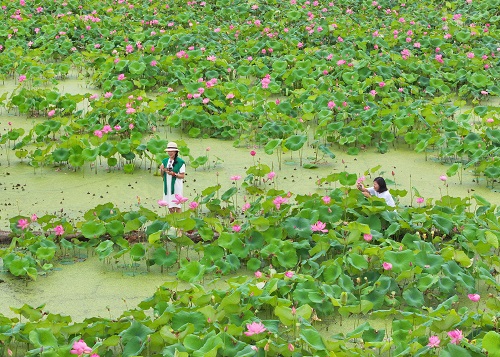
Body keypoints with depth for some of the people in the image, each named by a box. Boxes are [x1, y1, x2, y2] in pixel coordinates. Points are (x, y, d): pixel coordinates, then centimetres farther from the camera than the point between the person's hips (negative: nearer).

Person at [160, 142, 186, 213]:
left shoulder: (180, 162, -7)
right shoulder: (165, 161, 9)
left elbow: (182, 176, -7)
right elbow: (162, 175, 14)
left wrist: (173, 174, -20)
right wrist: (162, 170, -7)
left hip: (176, 185, -5)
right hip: (168, 185, 5)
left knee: (177, 206, -4)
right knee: (170, 206, 7)